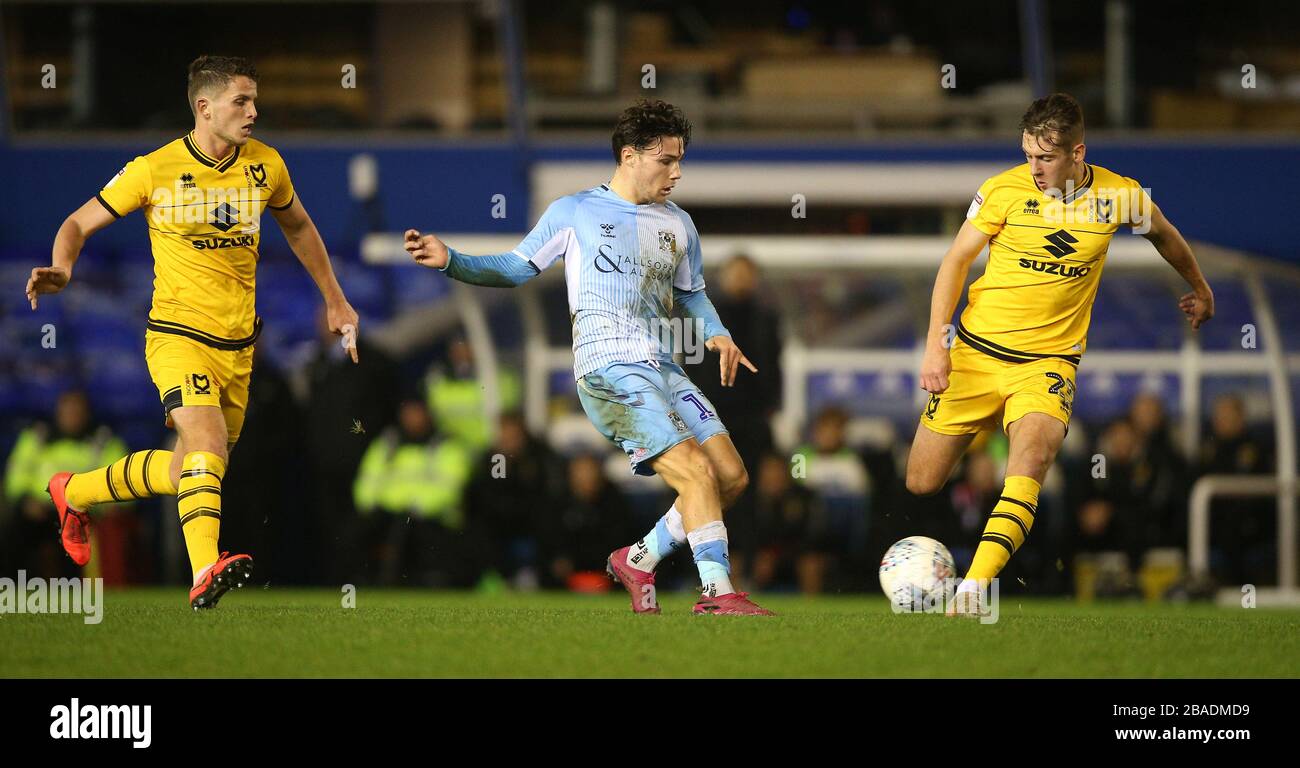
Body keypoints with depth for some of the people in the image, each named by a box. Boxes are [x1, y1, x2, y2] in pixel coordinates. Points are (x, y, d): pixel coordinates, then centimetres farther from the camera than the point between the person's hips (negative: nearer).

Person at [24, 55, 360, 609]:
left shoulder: (265, 165, 3)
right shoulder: (154, 170, -9)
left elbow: (297, 226, 23)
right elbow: (80, 223, 0)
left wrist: (334, 298, 24)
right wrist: (61, 269, -21)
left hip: (237, 346, 5)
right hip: (178, 335, -5)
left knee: (187, 473, 12)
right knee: (209, 441, -29)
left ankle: (75, 491, 36)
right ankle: (205, 574, -37)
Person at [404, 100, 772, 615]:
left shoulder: (678, 225, 18)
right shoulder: (574, 213, 4)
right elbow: (516, 269, 9)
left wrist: (718, 334, 10)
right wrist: (450, 261, -5)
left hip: (664, 370, 7)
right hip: (609, 372, -7)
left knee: (732, 477, -3)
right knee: (697, 472, -20)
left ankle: (639, 560, 13)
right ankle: (716, 591, -14)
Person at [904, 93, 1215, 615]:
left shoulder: (1119, 196, -3)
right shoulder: (1003, 190, -8)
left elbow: (1164, 236, 19)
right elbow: (957, 260, 0)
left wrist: (1200, 289, 35)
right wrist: (935, 344, -9)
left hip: (1049, 360, -1)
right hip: (977, 350, 1)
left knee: (1032, 456, -29)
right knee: (921, 485, -2)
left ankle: (973, 590, -37)